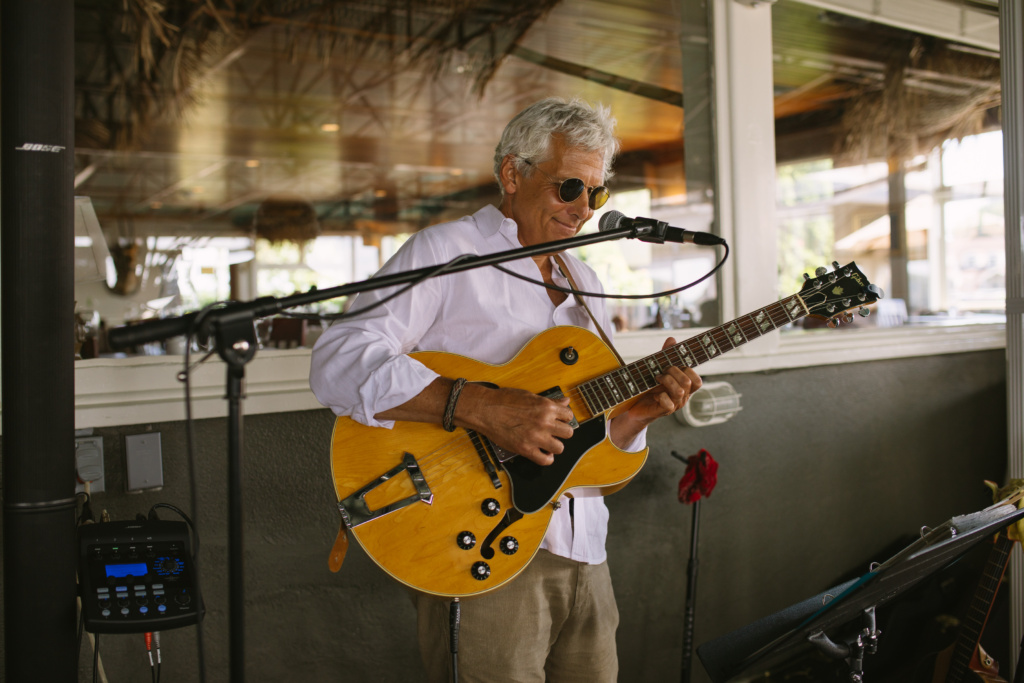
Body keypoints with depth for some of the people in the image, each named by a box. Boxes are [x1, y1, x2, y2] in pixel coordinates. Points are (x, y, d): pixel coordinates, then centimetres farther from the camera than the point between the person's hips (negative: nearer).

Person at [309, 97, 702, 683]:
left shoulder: (585, 284, 18)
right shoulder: (444, 253, -6)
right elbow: (337, 364, -20)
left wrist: (642, 409, -2)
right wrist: (479, 407, -28)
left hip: (581, 552, 7)